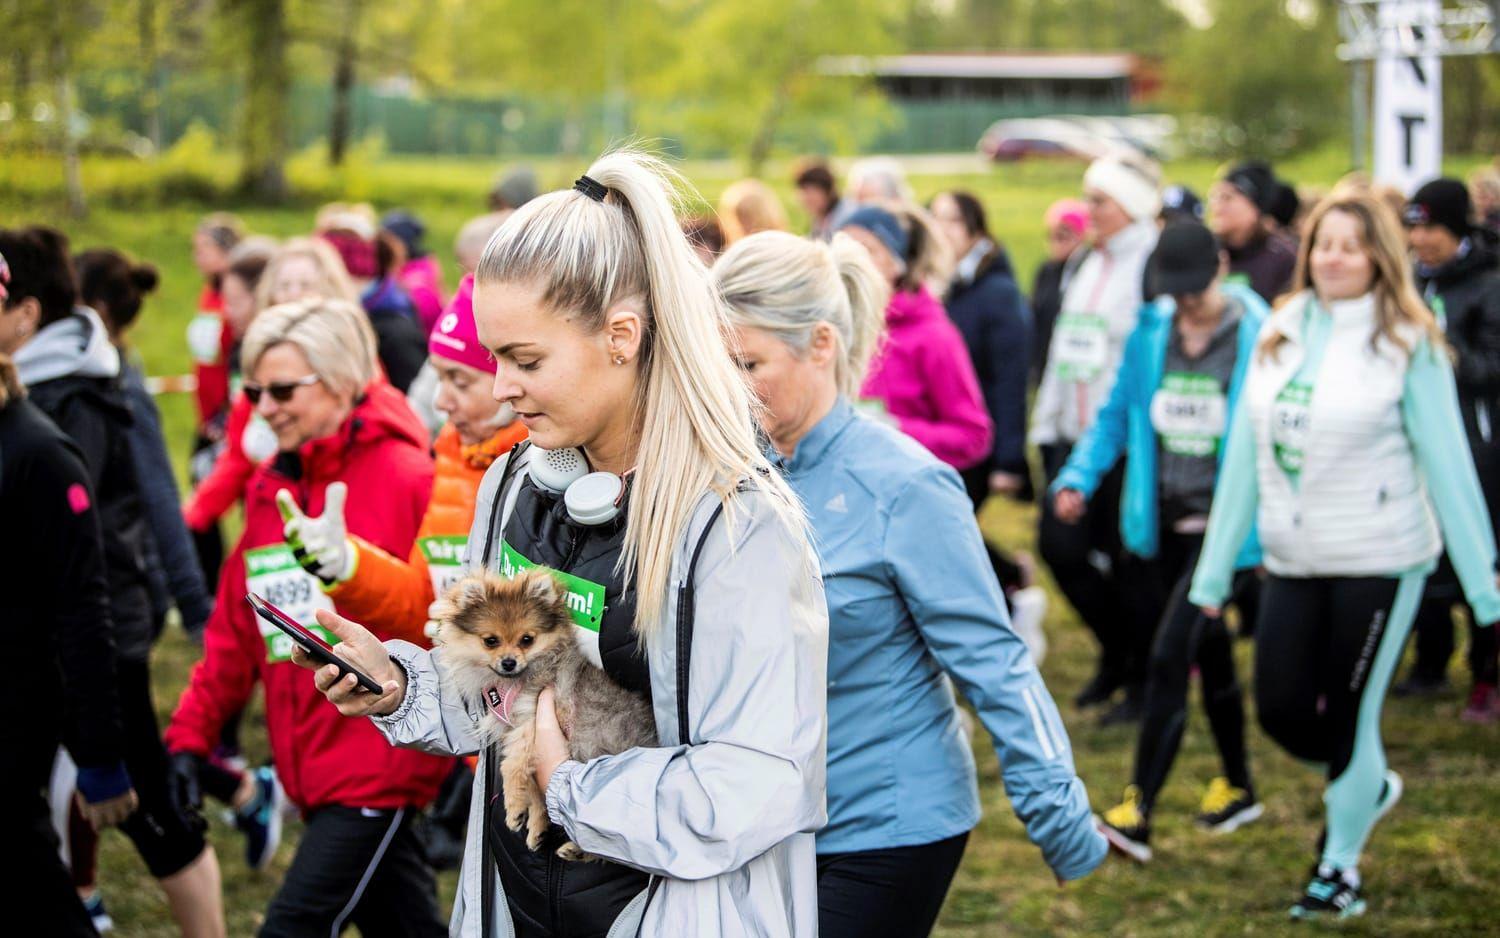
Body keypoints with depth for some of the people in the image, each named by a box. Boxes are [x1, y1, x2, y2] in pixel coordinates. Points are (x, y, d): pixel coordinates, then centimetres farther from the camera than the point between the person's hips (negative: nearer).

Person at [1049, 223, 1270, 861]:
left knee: (1169, 657, -14)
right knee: (1208, 657, 18)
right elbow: (1117, 414, 15)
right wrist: (1079, 477, 2)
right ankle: (1238, 788, 34)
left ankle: (1137, 812, -13)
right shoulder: (1151, 334, 5)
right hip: (1165, 522, 6)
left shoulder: (1258, 338, -10)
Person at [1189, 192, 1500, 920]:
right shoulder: (1280, 336, 5)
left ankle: (1341, 867, 21)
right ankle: (1369, 787, 34)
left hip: (1378, 561, -4)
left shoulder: (1408, 343, -8)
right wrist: (1214, 571, 8)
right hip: (1293, 561, 5)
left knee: (1349, 716, 1)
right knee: (1283, 711, 3)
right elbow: (1244, 457, 7)